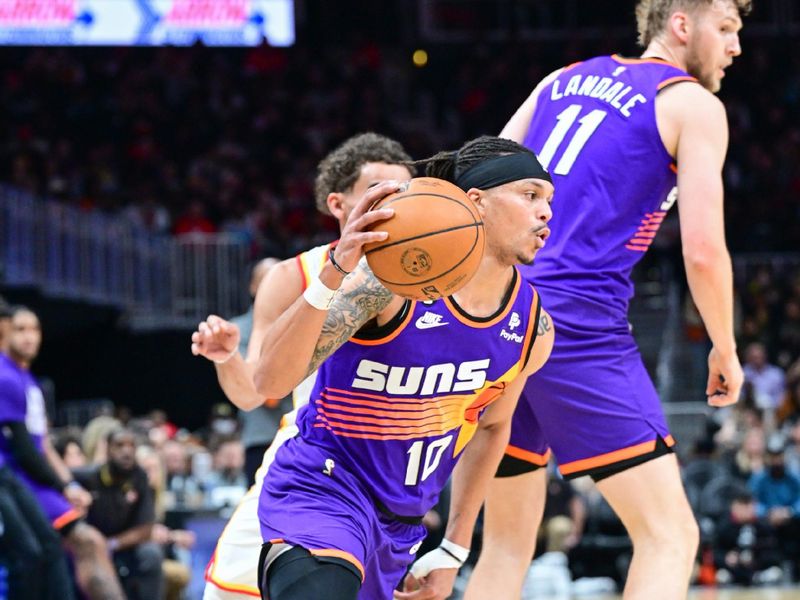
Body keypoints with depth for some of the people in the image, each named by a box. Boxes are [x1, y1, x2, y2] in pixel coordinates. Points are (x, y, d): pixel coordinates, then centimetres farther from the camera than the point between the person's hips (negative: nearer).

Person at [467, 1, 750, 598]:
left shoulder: (564, 79, 21)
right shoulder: (694, 105, 2)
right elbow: (703, 253, -4)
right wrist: (725, 351, 10)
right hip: (578, 325, -7)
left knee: (508, 543, 16)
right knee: (671, 535, -3)